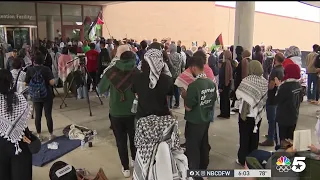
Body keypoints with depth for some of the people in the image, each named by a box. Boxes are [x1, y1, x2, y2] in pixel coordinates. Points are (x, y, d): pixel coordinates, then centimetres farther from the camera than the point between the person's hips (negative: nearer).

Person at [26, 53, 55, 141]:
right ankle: (51, 135, 14)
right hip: (47, 96, -2)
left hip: (36, 97, 2)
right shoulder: (46, 69, -11)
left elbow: (26, 83, 2)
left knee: (38, 116, 10)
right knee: (48, 115, 4)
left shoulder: (30, 70, -5)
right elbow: (52, 82, -17)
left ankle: (39, 135, 19)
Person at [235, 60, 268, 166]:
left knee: (244, 136, 7)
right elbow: (266, 98, 1)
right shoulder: (265, 82, -5)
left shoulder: (247, 80, -18)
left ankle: (243, 159, 15)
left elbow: (238, 95, -13)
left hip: (246, 113, -4)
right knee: (254, 136, 16)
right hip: (258, 113, 4)